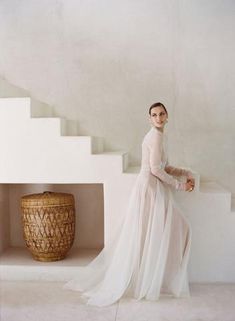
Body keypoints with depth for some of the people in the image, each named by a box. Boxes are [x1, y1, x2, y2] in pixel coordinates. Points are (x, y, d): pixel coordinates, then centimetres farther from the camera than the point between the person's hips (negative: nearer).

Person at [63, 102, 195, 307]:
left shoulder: (157, 136, 18)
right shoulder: (156, 136, -12)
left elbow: (165, 168, 23)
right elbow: (156, 169, -19)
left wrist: (186, 173, 16)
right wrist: (179, 185, -9)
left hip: (154, 190, 10)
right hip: (149, 189, -10)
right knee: (145, 237, -3)